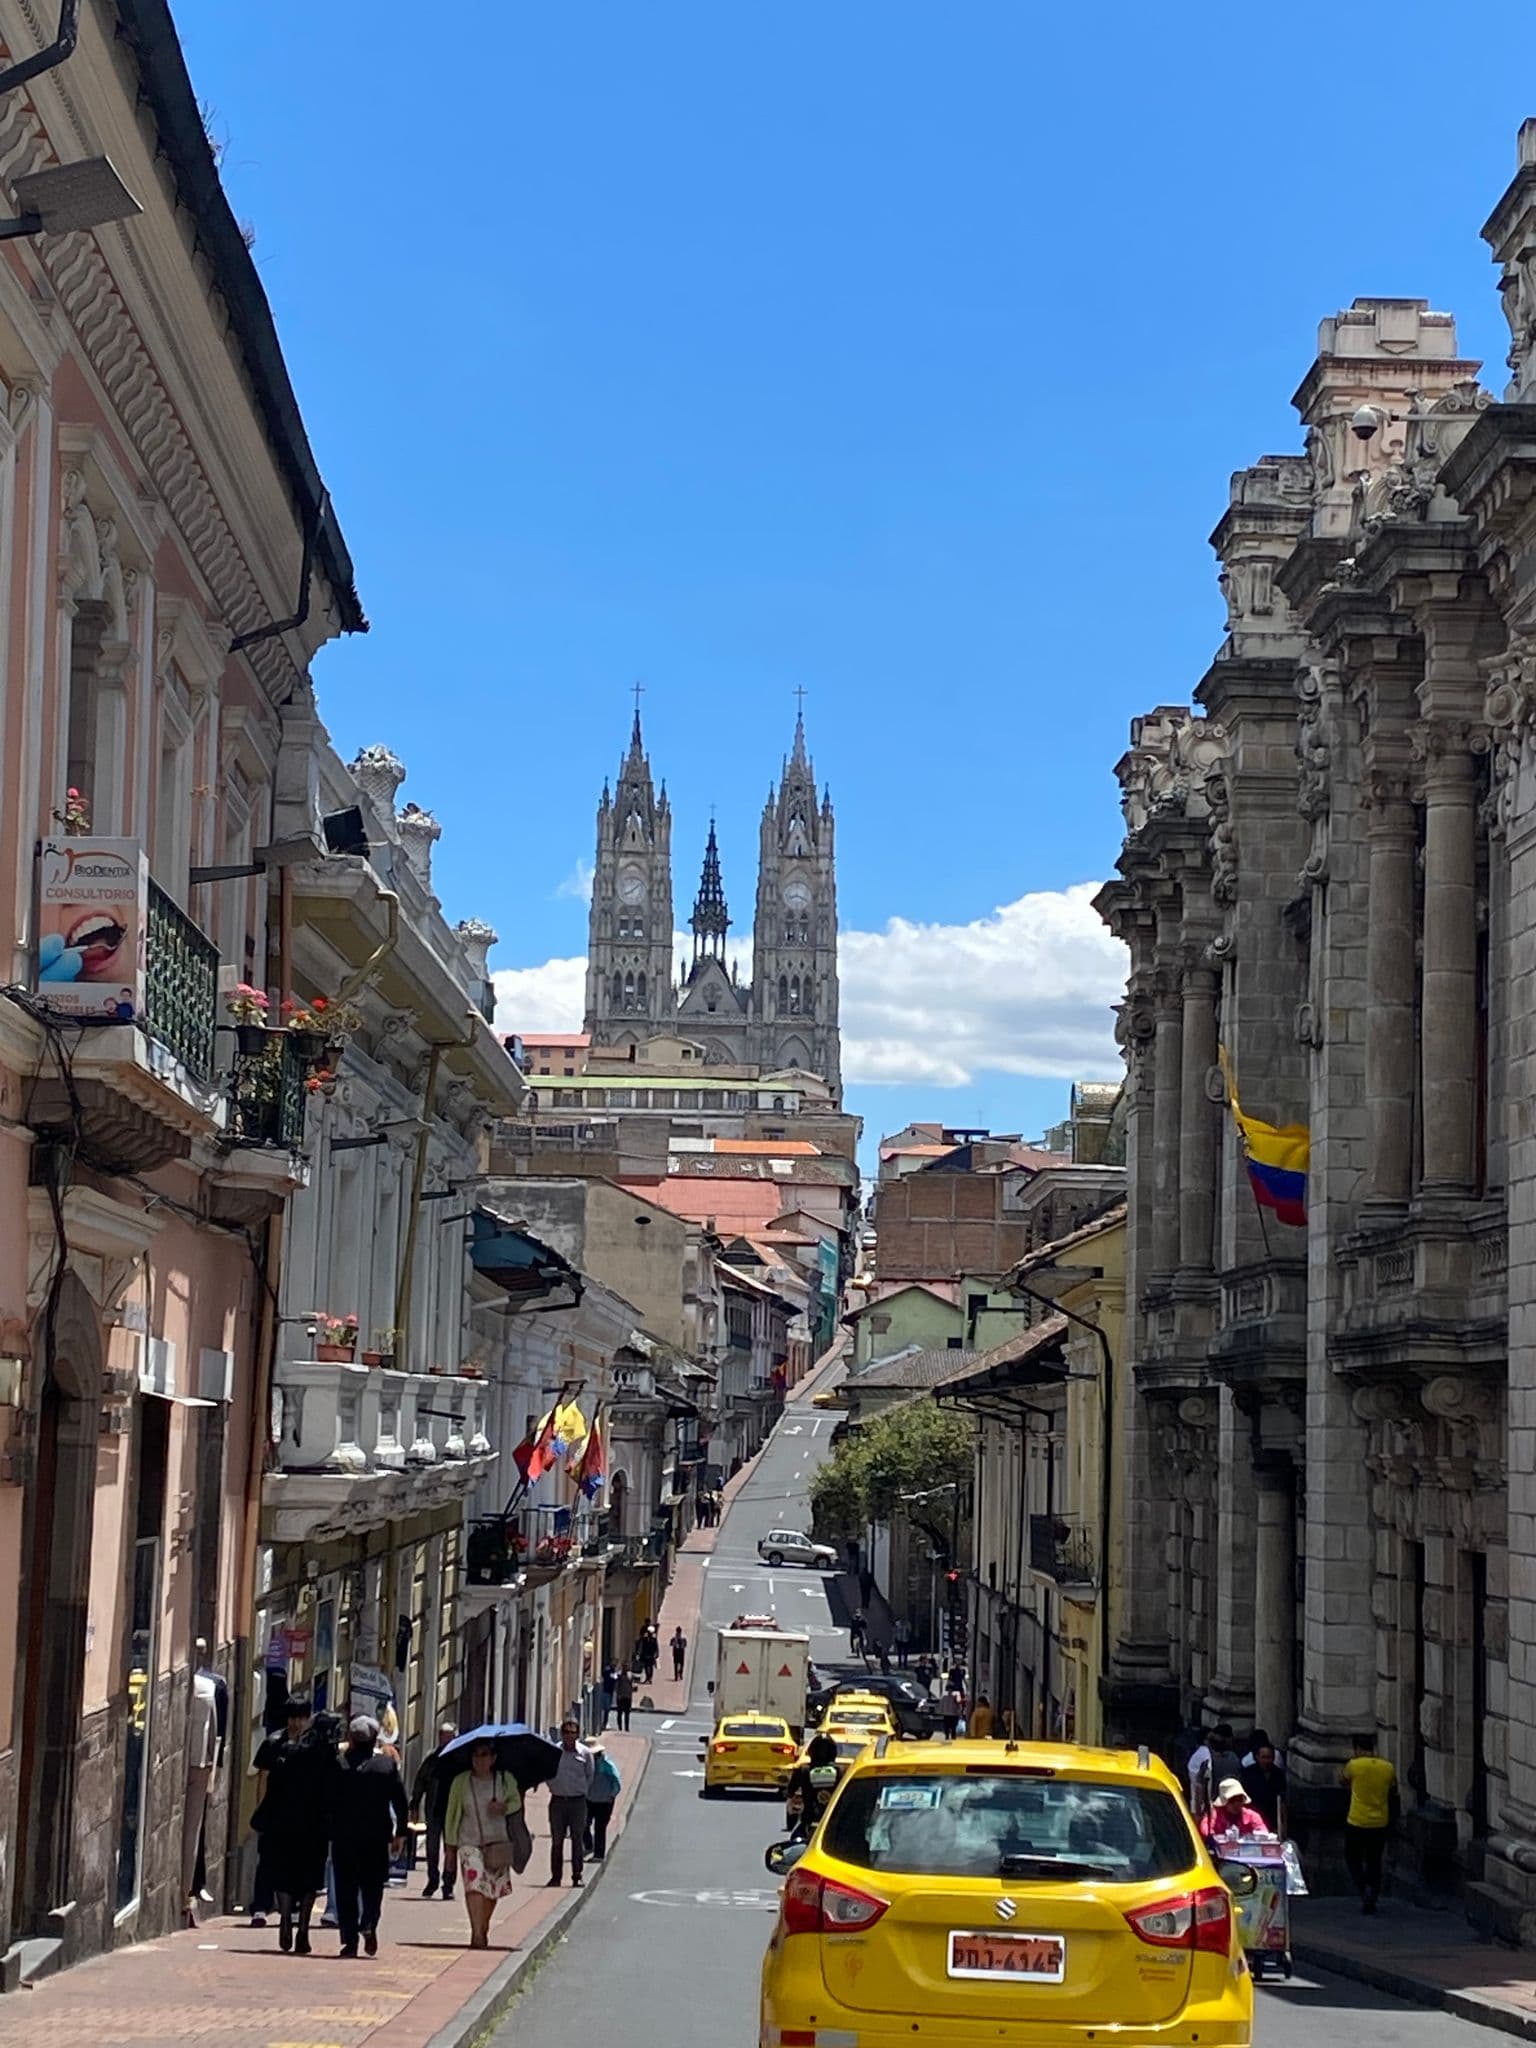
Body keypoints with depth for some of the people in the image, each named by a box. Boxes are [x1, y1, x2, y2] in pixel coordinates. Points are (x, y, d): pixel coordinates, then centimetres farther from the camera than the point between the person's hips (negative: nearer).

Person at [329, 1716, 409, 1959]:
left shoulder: (339, 1764, -3)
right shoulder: (388, 1764, 1)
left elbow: (328, 1800, -3)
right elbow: (401, 1802, 3)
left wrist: (327, 1832, 5)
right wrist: (400, 1833, 10)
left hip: (344, 1837, -1)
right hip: (377, 1836, 1)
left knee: (346, 1887, 5)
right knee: (372, 1884, 13)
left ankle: (349, 1939, 1)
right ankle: (368, 1924, -10)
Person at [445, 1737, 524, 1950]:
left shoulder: (506, 1780, 1)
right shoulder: (461, 1781, -2)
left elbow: (516, 1802, 17)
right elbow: (451, 1814, 6)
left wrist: (504, 1808, -7)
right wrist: (451, 1844, 5)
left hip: (497, 1841, 2)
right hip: (469, 1841, -2)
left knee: (494, 1887, 7)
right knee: (474, 1882, -18)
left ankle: (484, 1930, 28)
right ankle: (476, 1934, -23)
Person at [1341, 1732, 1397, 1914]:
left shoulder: (1354, 1765, -11)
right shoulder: (1388, 1767, -1)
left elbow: (1343, 1779, 9)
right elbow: (1394, 1791, 11)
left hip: (1357, 1823, -3)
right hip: (1380, 1823, 3)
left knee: (1352, 1858, 14)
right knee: (1374, 1861, 13)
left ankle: (1363, 1888, -7)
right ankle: (1372, 1898, 9)